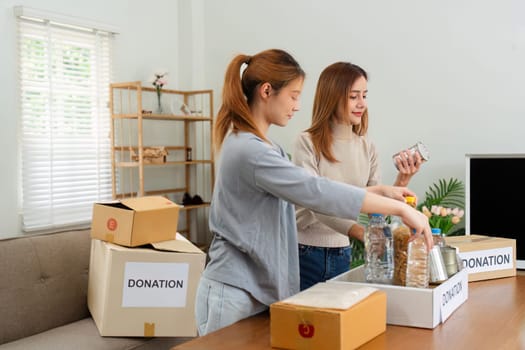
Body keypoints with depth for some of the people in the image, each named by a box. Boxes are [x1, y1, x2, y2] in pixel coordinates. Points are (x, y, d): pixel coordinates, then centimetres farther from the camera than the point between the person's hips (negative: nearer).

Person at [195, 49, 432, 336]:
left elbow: (304, 191, 10)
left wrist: (380, 192, 4)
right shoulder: (248, 151, -22)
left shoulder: (256, 146, 11)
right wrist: (399, 209, -22)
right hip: (234, 295, -9)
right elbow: (317, 192, -27)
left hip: (255, 288, 9)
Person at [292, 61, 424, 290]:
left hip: (343, 255, 5)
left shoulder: (367, 148, 5)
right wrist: (362, 233, -33)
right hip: (305, 254, -5)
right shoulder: (308, 144, -12)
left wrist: (401, 182, -14)